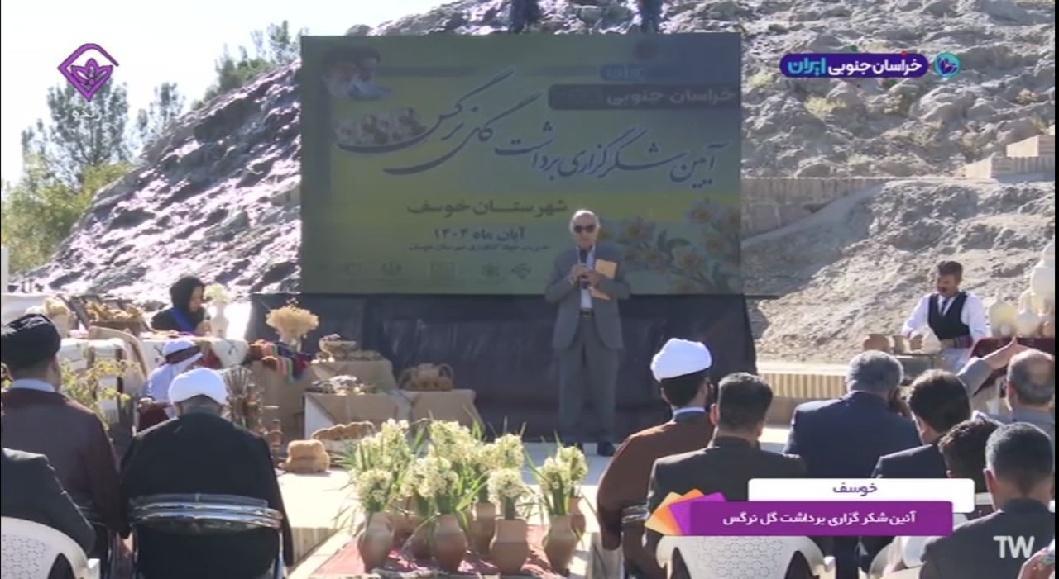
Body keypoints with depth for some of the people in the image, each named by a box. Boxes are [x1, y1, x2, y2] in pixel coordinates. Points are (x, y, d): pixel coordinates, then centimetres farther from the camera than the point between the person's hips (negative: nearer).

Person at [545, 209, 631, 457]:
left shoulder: (612, 255, 8)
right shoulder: (563, 259, 10)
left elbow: (624, 291, 0)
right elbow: (550, 295, 3)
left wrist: (600, 280, -15)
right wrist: (570, 279, -13)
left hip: (603, 327, -1)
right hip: (571, 328, 1)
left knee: (604, 386, 1)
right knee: (570, 385, -2)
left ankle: (605, 439, 7)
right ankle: (570, 440, 2)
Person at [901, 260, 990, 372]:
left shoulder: (971, 301, -1)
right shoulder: (927, 301, 13)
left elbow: (980, 335, -11)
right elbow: (908, 327, 11)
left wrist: (952, 343, -24)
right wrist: (913, 335, -15)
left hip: (963, 356, -4)